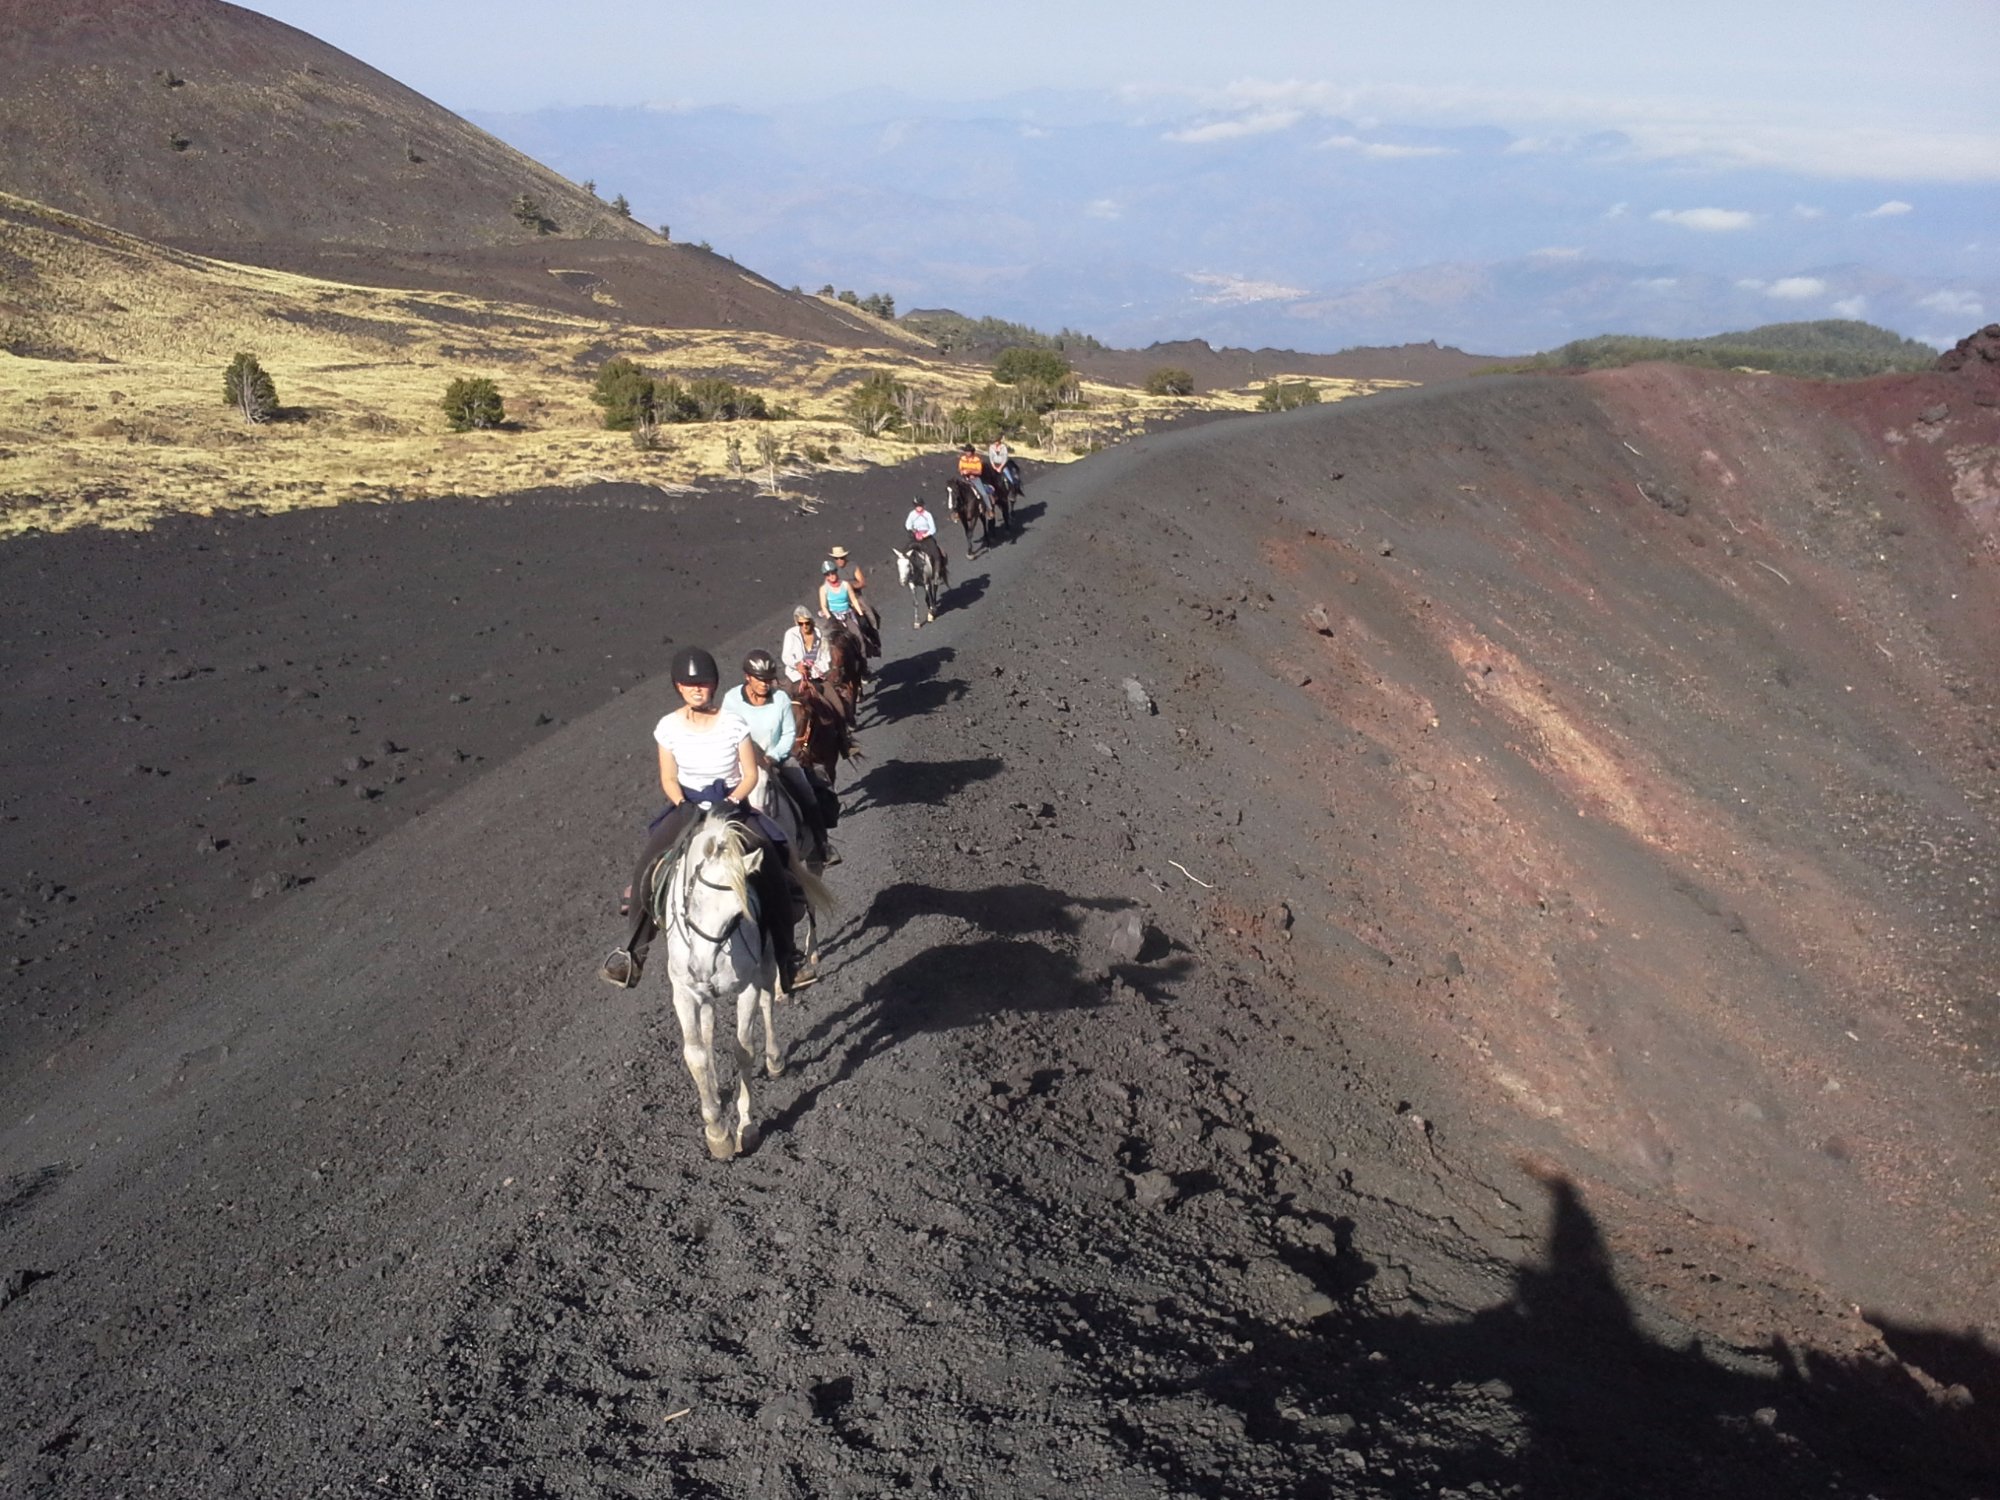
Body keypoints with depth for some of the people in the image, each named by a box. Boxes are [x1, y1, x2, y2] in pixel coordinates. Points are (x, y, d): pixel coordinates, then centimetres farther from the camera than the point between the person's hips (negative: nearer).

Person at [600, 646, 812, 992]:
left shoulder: (734, 724, -10)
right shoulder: (668, 727, -4)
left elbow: (750, 775, -5)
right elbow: (668, 779, 1)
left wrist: (731, 803, -21)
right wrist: (685, 809, -16)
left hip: (731, 804, -2)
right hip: (687, 805, 2)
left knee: (770, 871, -21)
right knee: (649, 868, -20)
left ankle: (787, 959, -11)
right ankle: (633, 953, -4)